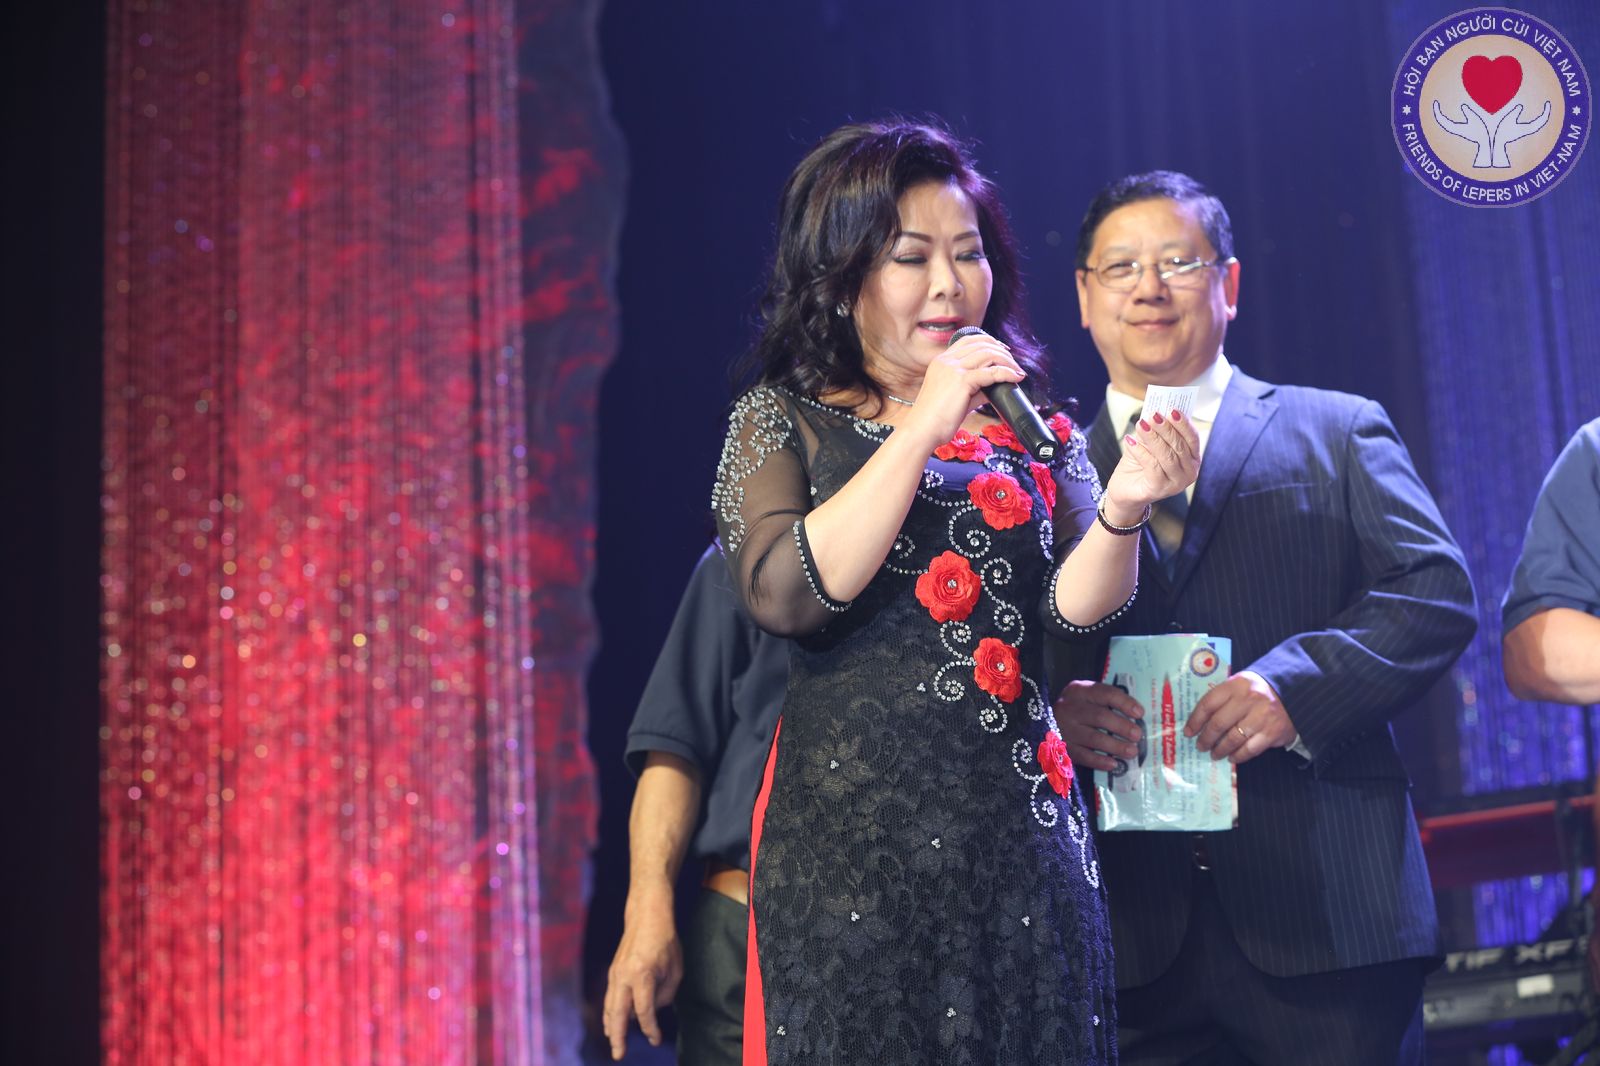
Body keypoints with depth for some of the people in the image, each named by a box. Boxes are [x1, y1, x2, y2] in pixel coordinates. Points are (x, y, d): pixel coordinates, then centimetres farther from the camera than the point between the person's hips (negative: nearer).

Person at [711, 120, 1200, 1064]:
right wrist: (922, 428, -14)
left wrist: (1122, 508, -21)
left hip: (1024, 833, 3)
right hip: (854, 833, -2)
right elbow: (784, 595, -12)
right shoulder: (782, 421, 5)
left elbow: (1074, 605, -1)